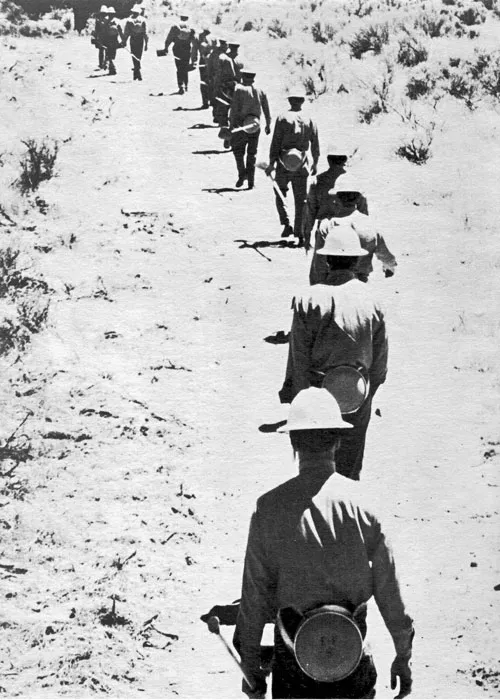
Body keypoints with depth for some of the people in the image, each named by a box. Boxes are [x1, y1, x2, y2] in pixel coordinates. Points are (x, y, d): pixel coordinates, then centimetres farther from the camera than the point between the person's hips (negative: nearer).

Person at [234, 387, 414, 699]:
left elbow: (254, 592, -6)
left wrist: (250, 665, 4)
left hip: (294, 649, 0)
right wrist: (403, 655, 6)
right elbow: (389, 589, -6)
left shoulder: (269, 508, -11)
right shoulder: (363, 504, -10)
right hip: (351, 647, 0)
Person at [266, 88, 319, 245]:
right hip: (301, 166, 2)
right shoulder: (309, 120, 3)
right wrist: (315, 162, 20)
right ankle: (299, 234, 3)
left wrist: (271, 163, -7)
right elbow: (315, 144, 7)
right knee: (301, 200, 6)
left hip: (284, 163, -2)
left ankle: (286, 224, -3)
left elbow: (276, 142, -10)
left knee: (280, 195, 15)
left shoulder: (282, 119, -6)